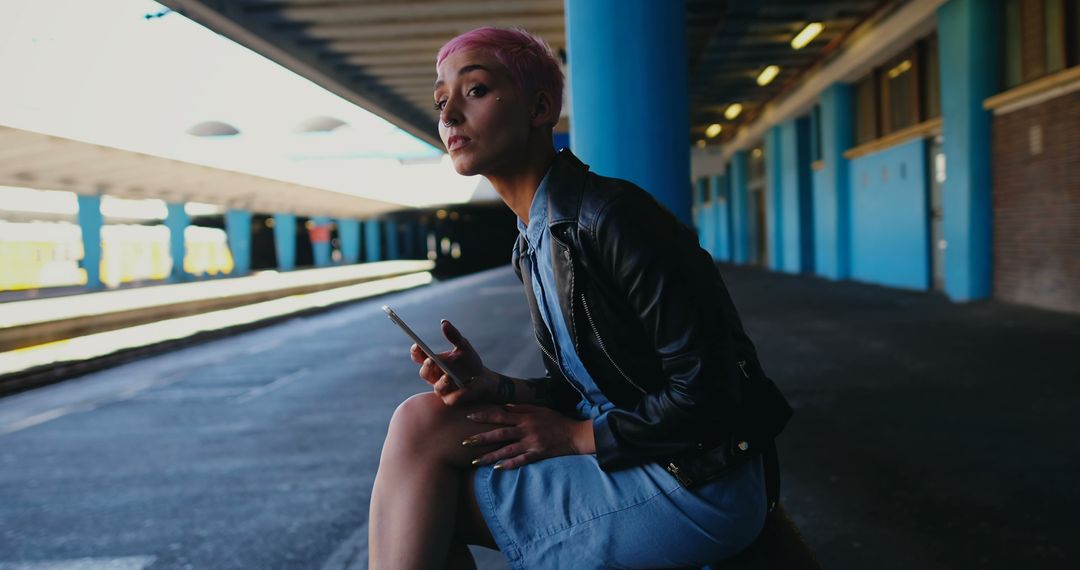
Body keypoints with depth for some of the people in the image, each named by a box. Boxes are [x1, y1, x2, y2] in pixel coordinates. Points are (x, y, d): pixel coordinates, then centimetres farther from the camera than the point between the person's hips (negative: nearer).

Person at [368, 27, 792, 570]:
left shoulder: (612, 215, -19)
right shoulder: (534, 241, 8)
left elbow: (705, 392, -19)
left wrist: (577, 436, -13)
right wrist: (492, 386, -5)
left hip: (700, 484, -8)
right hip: (622, 461, 8)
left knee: (421, 426, -16)